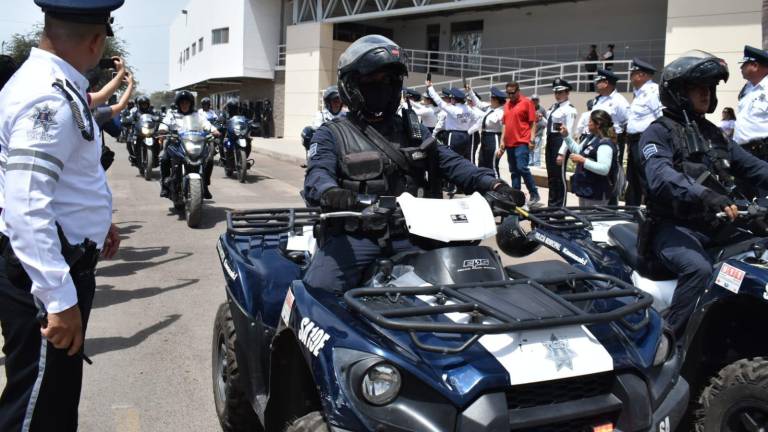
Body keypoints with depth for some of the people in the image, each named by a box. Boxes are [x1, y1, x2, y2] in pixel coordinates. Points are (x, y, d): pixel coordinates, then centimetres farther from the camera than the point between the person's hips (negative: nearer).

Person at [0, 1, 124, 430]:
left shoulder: (51, 84, 10)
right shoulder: (50, 98, -23)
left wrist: (94, 222, 28)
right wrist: (60, 299, -30)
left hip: (58, 262, 10)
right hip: (42, 272, -10)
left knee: (58, 397, 25)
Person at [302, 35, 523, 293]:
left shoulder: (414, 131, 20)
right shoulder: (332, 135, 9)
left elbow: (450, 162, 7)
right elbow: (317, 175, -9)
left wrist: (493, 184, -12)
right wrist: (332, 193, -34)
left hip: (410, 235, 3)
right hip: (354, 236, -3)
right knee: (318, 291, -26)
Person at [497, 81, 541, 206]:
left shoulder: (526, 102, -3)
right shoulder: (507, 105, 14)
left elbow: (533, 123, -4)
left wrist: (532, 139, -11)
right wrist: (502, 141, 13)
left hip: (522, 142, -6)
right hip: (509, 143, 6)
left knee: (522, 168, -14)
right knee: (514, 171, 9)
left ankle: (534, 195, -3)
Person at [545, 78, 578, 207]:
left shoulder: (569, 109, -11)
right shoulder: (553, 107, 14)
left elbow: (568, 133, -16)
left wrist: (562, 152, -21)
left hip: (560, 141, -8)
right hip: (550, 141, 8)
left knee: (559, 176, -1)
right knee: (551, 175, 15)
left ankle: (559, 206, 10)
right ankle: (552, 204, 26)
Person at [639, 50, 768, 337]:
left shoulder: (713, 133, 20)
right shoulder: (659, 132, -3)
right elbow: (660, 178, -22)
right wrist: (706, 196, -37)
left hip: (716, 224, 7)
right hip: (673, 226, -7)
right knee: (699, 268, -33)